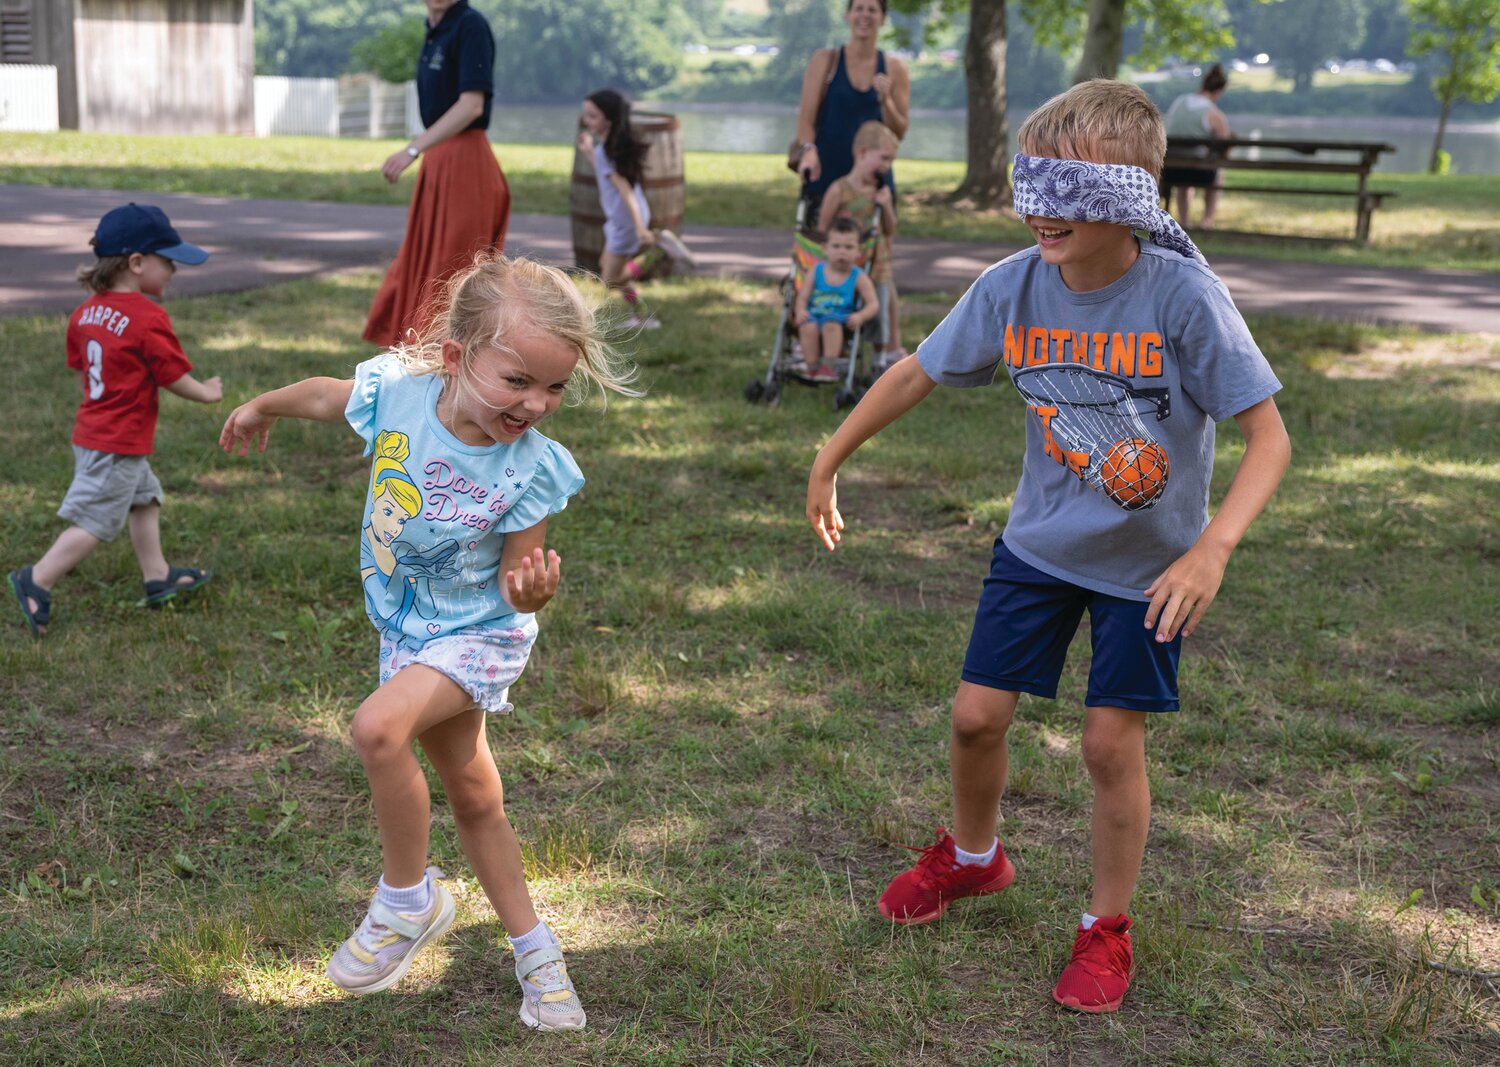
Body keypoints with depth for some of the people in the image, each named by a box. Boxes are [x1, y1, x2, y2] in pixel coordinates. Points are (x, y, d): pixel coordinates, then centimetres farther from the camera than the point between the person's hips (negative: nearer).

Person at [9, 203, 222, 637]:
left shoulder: (85, 312, 4)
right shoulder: (148, 319, -20)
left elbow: (81, 370, 13)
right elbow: (174, 378, -14)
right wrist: (206, 393, 5)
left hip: (91, 431, 9)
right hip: (119, 444, -9)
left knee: (144, 499, 21)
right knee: (94, 521, -1)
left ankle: (158, 577, 28)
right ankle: (36, 582, 2)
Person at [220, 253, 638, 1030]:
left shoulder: (529, 469, -27)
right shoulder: (397, 392, -21)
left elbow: (516, 580, -17)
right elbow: (326, 395, 2)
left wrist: (530, 590, -41)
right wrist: (263, 408, 21)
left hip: (477, 633, -5)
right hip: (408, 629, 5)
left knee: (379, 726, -30)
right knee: (471, 794, 16)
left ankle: (409, 902, -7)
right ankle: (534, 951, 32)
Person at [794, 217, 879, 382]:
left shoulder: (859, 278, 2)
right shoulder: (816, 271, 9)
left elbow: (873, 304, -4)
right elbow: (802, 297, 7)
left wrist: (860, 316, -25)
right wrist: (801, 310, -16)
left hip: (840, 323, -2)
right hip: (814, 317, 2)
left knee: (831, 322, -36)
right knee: (808, 326, -32)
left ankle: (828, 366, -32)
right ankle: (811, 366, -24)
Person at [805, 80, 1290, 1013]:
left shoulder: (1183, 296, -25)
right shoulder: (1012, 288, -15)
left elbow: (1269, 436, -24)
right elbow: (916, 375, 1)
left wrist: (1212, 550, -38)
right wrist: (828, 465, 8)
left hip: (1148, 561, -3)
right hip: (1041, 542, 3)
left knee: (1112, 739, 0)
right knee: (977, 714, 6)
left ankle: (1108, 926, 23)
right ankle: (973, 856, 38)